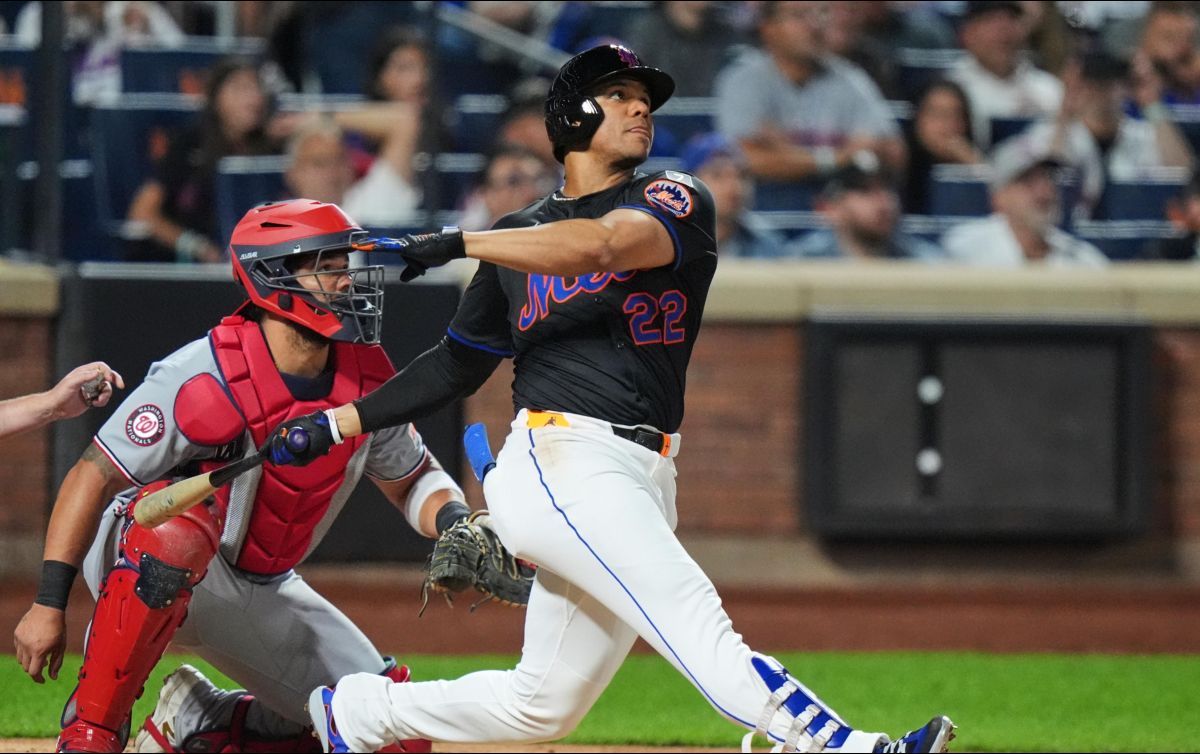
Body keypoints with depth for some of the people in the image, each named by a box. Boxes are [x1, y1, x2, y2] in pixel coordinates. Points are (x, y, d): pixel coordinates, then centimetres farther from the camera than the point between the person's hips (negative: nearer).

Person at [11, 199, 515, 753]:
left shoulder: (367, 380, -6)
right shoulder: (206, 375, -25)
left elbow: (412, 479, 10)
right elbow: (93, 478, -22)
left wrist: (454, 520, -14)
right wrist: (48, 605, -27)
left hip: (260, 593, 6)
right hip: (137, 567, -6)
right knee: (180, 527, -43)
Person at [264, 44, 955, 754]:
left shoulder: (676, 201, 9)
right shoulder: (520, 235, 15)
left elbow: (600, 245, -13)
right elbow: (458, 364, 23)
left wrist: (458, 243, -15)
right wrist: (338, 423, 17)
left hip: (642, 482, 3)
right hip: (560, 461, -3)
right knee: (696, 618, -24)